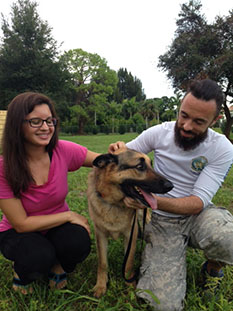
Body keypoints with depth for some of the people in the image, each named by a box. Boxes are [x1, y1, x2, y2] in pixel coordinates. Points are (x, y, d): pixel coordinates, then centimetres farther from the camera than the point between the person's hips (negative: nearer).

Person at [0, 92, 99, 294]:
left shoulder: (63, 151, -18)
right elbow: (21, 223, -21)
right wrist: (69, 215, -22)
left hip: (58, 226, 2)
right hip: (18, 233, -1)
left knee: (79, 243, -28)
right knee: (39, 256, -32)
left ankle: (57, 266, 8)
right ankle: (22, 273, 6)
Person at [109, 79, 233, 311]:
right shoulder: (159, 132, -10)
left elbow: (199, 201, -19)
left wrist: (153, 200, -37)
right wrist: (118, 149, -23)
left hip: (198, 214, 1)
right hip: (162, 221, 0)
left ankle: (213, 267, 3)